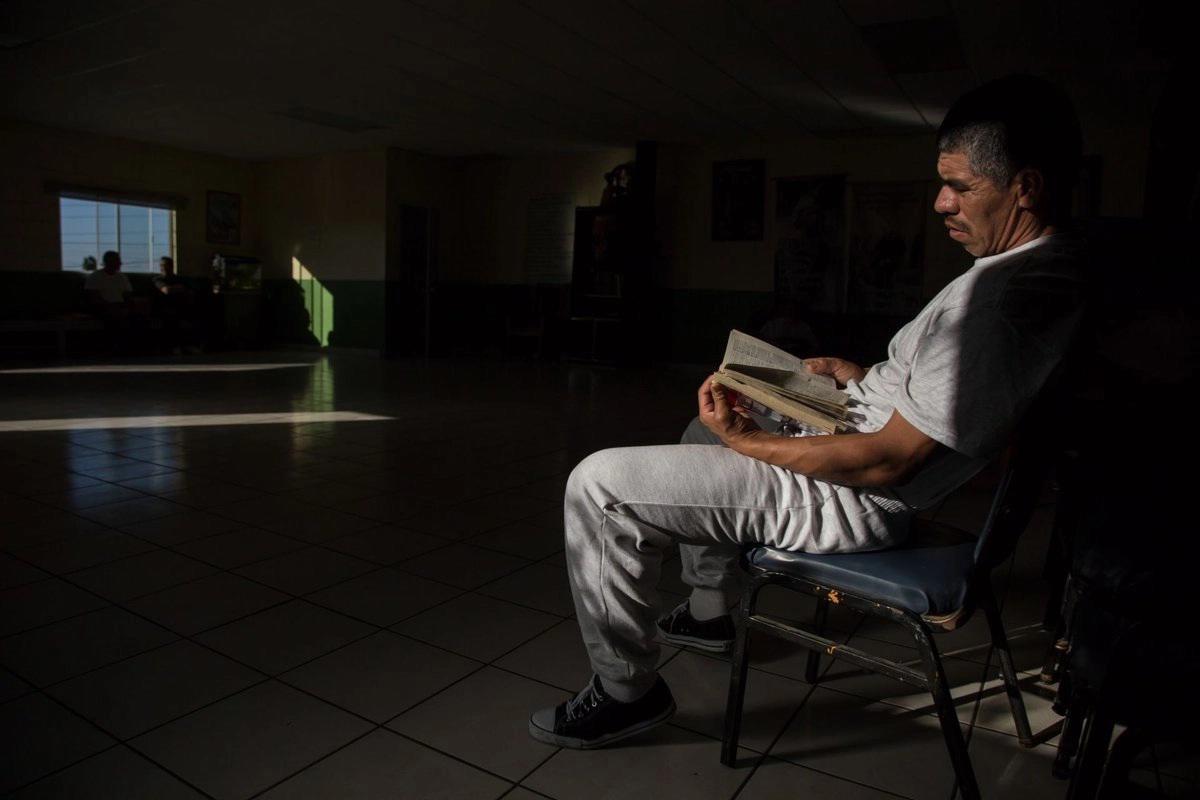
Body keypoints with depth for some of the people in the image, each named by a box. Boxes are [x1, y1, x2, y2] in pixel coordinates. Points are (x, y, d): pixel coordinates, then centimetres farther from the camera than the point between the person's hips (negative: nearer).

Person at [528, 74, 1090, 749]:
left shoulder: (1007, 299, -27)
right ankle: (710, 612, 40)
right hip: (854, 453, 11)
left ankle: (627, 690, 3)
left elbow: (885, 463, -27)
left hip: (856, 497, -11)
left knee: (600, 484, -14)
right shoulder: (1049, 266, 8)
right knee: (703, 436, 33)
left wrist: (748, 441, -18)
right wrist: (855, 375, 9)